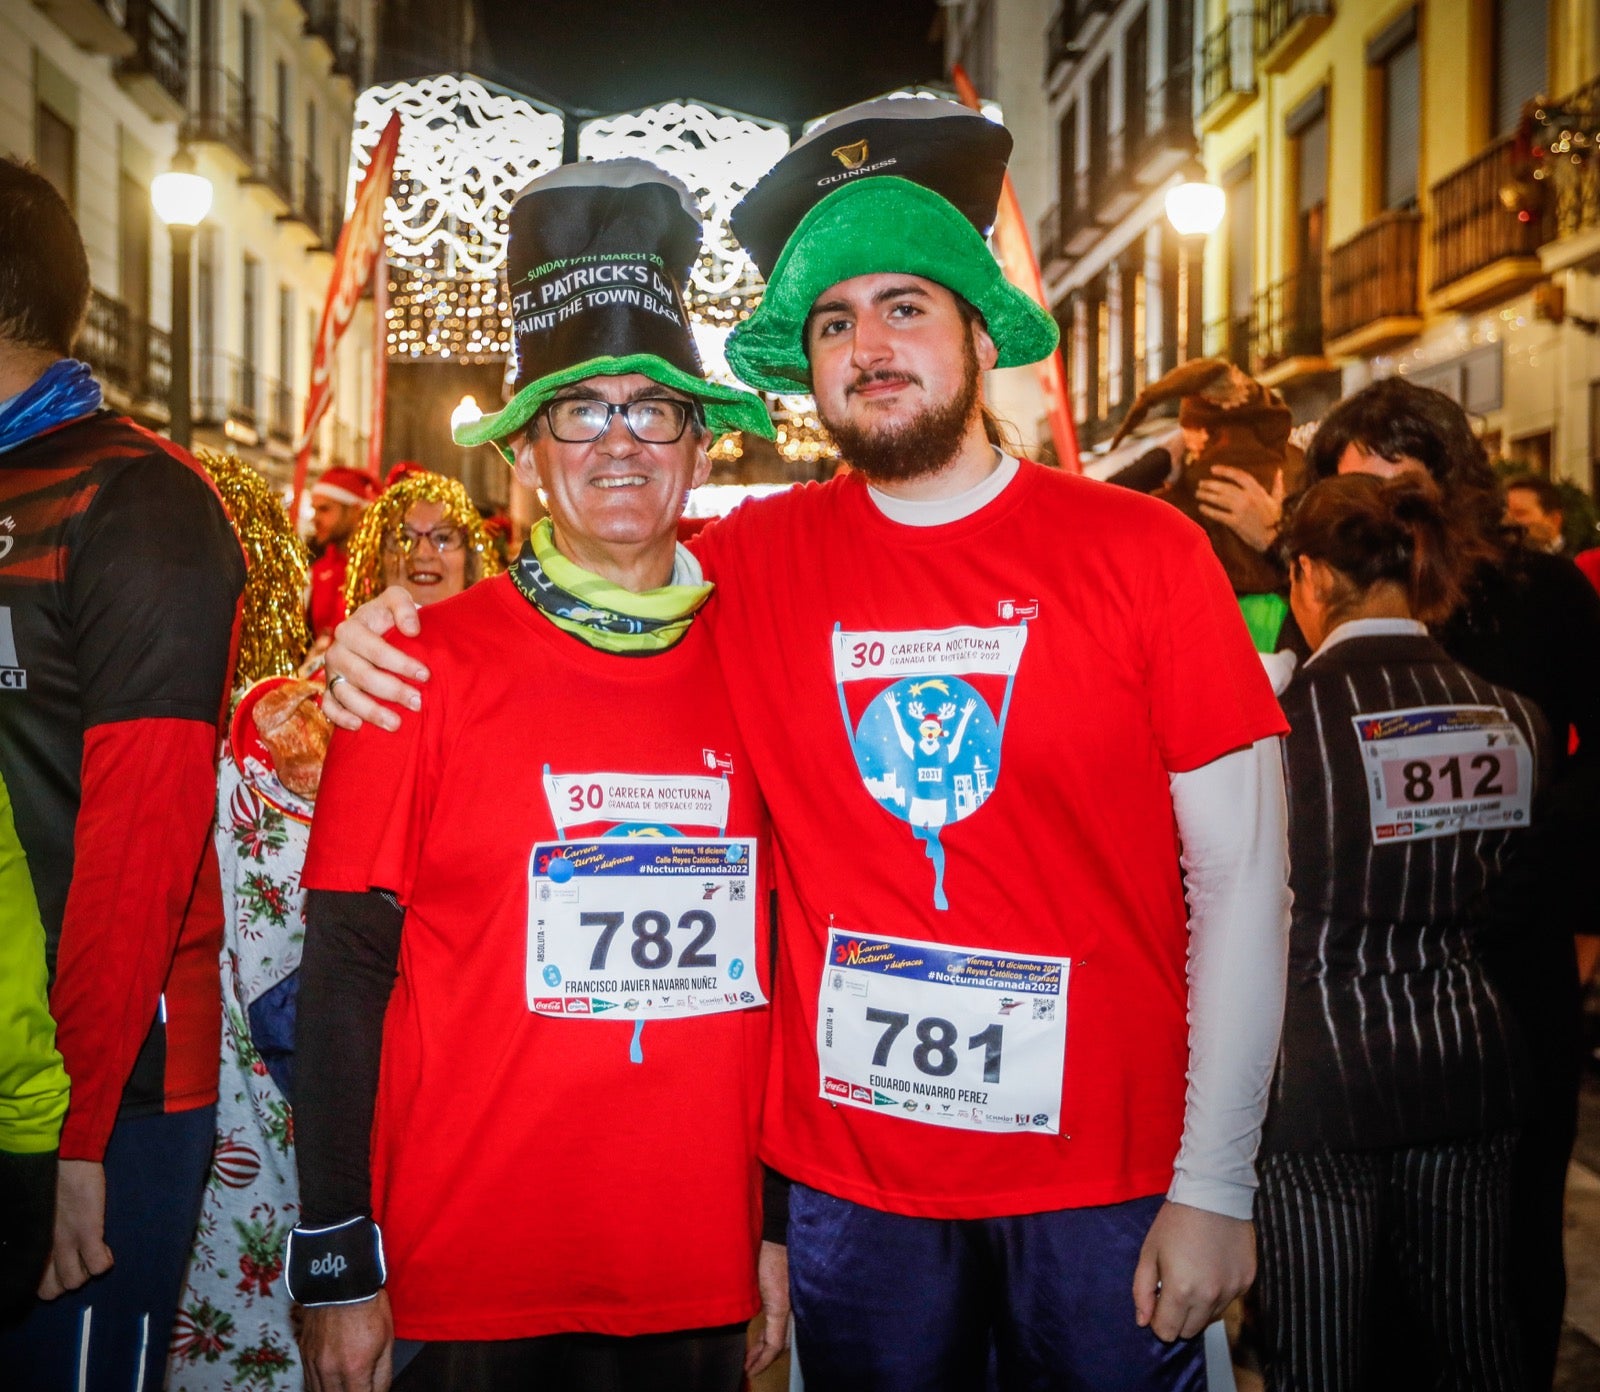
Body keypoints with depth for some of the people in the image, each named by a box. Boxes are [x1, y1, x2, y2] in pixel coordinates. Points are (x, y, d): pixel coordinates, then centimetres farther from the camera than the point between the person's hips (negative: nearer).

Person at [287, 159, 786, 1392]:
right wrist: (338, 1266, -7)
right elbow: (345, 972, -6)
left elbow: (772, 966, 9)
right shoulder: (429, 666, -6)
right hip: (465, 1292, -3)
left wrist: (779, 1226, 11)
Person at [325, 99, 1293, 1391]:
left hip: (1101, 1174, -1)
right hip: (848, 1171, 2)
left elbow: (1242, 877, -6)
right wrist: (389, 638, -8)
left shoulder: (1143, 550, -7)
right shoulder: (758, 560, -2)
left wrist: (1214, 1185, -8)